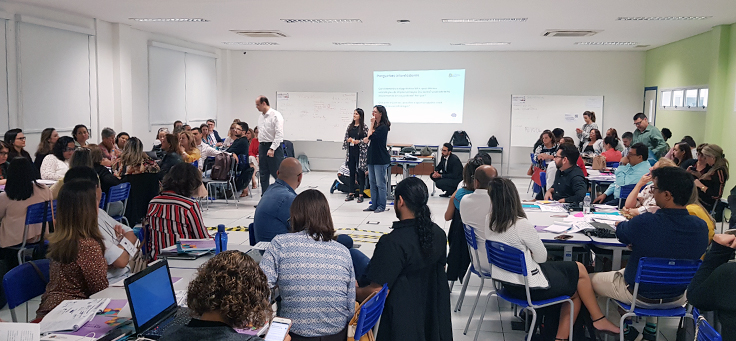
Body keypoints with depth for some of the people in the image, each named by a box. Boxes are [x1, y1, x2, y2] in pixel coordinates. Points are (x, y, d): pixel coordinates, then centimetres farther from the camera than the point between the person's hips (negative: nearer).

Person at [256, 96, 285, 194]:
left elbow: (279, 134, -17)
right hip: (262, 146, 8)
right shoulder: (260, 116, 14)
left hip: (274, 147, -8)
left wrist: (272, 149, -21)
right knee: (263, 174, 9)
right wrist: (260, 147, 15)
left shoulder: (276, 115, -11)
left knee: (277, 173, -6)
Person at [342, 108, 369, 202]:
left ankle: (360, 194, 6)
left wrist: (359, 141, -17)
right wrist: (348, 140, -5)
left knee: (360, 173, 0)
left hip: (360, 152, -5)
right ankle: (351, 193, 15)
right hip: (351, 152, 5)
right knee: (351, 172, 9)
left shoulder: (364, 127, -5)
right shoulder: (350, 126, 10)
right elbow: (345, 138, 15)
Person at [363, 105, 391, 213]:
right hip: (372, 157, 9)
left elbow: (371, 136, -18)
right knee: (372, 182, 12)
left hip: (380, 159, -9)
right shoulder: (375, 125, 14)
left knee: (380, 183, -3)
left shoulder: (383, 127, -13)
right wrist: (367, 139, -9)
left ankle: (381, 206, 6)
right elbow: (367, 139, 13)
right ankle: (374, 205, 19)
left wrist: (371, 124, -10)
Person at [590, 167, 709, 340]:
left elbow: (621, 233, -8)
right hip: (677, 298, 5)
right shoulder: (701, 226, -17)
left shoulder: (644, 223, -31)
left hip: (638, 296, -5)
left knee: (590, 279, 19)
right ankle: (651, 326, 32)